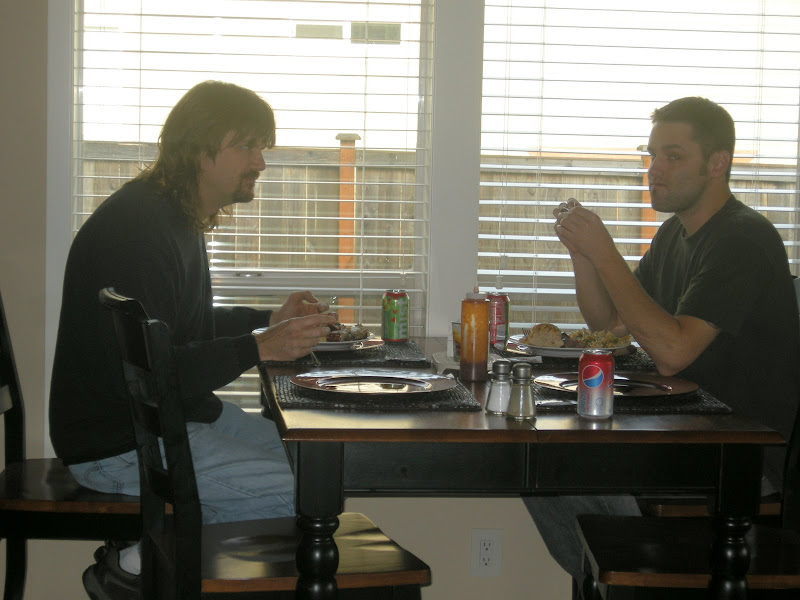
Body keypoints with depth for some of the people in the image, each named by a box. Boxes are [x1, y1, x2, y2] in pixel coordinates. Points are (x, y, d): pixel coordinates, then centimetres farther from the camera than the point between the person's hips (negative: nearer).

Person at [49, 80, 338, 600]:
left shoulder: (179, 216, 12)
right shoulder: (136, 229, -22)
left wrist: (270, 321, 10)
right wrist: (260, 347, -26)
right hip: (121, 443, -11)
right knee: (300, 494, -18)